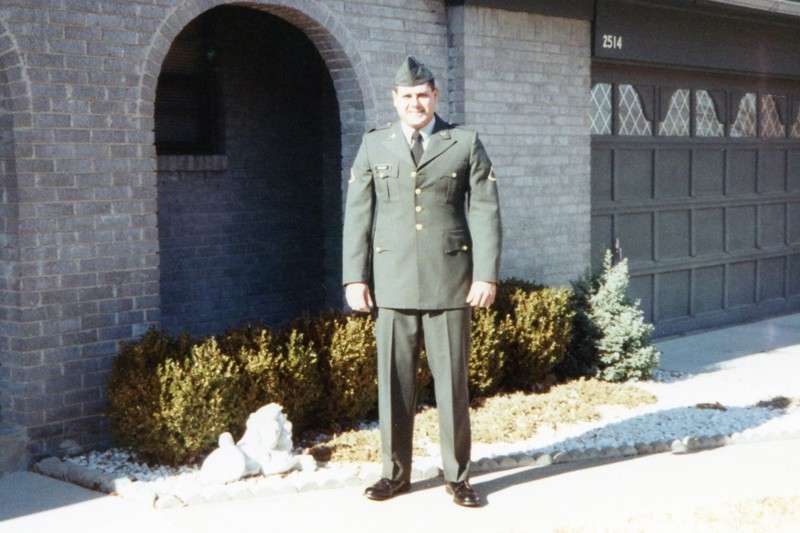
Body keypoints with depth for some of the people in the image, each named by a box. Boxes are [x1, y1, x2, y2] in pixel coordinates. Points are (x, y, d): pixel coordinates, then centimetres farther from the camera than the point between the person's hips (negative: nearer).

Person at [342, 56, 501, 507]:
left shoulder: (466, 144, 4)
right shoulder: (374, 146, 8)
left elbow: (485, 212, 0)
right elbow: (358, 213, 6)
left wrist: (487, 274, -8)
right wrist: (355, 277, -1)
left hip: (450, 280, -1)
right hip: (393, 282, 2)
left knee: (452, 380, 3)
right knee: (394, 381, 6)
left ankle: (458, 475, 14)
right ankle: (396, 472, 18)